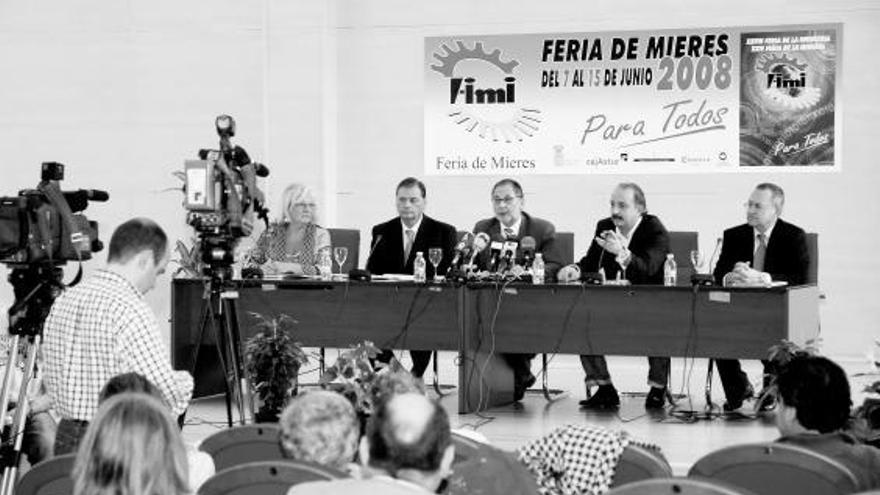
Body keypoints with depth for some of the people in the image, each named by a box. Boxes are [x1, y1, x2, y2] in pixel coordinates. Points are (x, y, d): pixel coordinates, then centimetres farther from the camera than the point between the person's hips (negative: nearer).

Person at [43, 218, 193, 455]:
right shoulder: (130, 310, -16)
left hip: (64, 439, 9)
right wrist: (185, 379, 3)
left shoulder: (62, 302, 10)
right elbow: (170, 398, -18)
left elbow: (51, 383, 19)